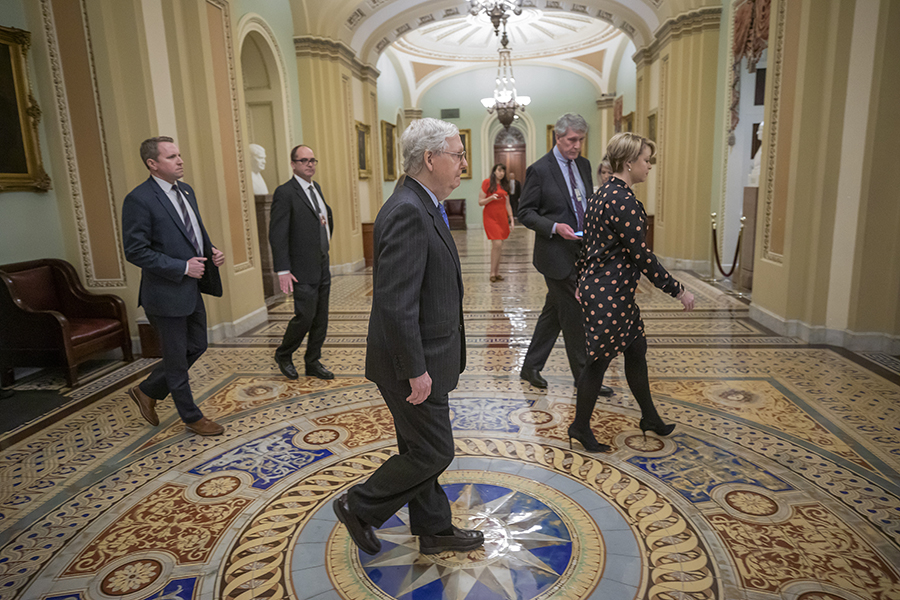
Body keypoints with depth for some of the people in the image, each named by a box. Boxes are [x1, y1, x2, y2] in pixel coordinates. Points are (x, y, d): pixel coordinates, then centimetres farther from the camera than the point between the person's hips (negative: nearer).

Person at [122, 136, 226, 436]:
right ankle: (192, 417, 25)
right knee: (176, 358, 8)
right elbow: (135, 251, -19)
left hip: (192, 287, 9)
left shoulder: (185, 191, 9)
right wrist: (182, 267, -20)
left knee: (196, 347, 18)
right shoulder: (139, 199, -17)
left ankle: (148, 391, 37)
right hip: (166, 292, -8)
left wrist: (211, 251, 0)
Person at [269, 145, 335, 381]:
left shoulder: (316, 188, 13)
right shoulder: (285, 192, -11)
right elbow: (277, 235, -15)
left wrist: (326, 220, 8)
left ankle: (313, 362, 23)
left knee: (321, 319, 10)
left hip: (323, 265, 8)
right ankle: (283, 355, 19)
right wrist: (282, 270, -19)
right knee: (305, 316, -6)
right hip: (303, 269, -8)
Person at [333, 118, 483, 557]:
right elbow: (395, 304, -27)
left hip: (424, 356, 10)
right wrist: (416, 370, -22)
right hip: (414, 361, -10)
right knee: (433, 453, 5)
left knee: (420, 450, 20)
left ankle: (434, 529, 38)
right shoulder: (407, 212, -23)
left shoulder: (422, 207, 10)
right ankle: (359, 508, 24)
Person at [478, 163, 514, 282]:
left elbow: (507, 205, 17)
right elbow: (480, 202, -4)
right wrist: (491, 198, -20)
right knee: (497, 244, -15)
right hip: (491, 217, -5)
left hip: (502, 217, 5)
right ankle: (492, 273, -7)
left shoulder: (504, 185, 15)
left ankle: (497, 272, 10)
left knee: (498, 246, 5)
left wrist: (511, 219, 10)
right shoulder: (487, 182, -2)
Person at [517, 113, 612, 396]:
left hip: (580, 252, 7)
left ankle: (530, 367, 27)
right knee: (574, 315, 0)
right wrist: (555, 227, -22)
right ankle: (584, 376, 15)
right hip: (557, 254, -7)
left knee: (554, 312, 14)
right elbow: (525, 212, -9)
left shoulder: (584, 164, 11)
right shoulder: (539, 170, -10)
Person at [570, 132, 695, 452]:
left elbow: (589, 244, 17)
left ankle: (650, 417, 36)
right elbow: (641, 255, -21)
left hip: (607, 289, 10)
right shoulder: (623, 200, -20)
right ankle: (580, 427, 21)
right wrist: (678, 290, -14)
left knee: (637, 349, 19)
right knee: (599, 360, 3)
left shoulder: (604, 194, 11)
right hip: (608, 295, -10)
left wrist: (584, 281, 25)